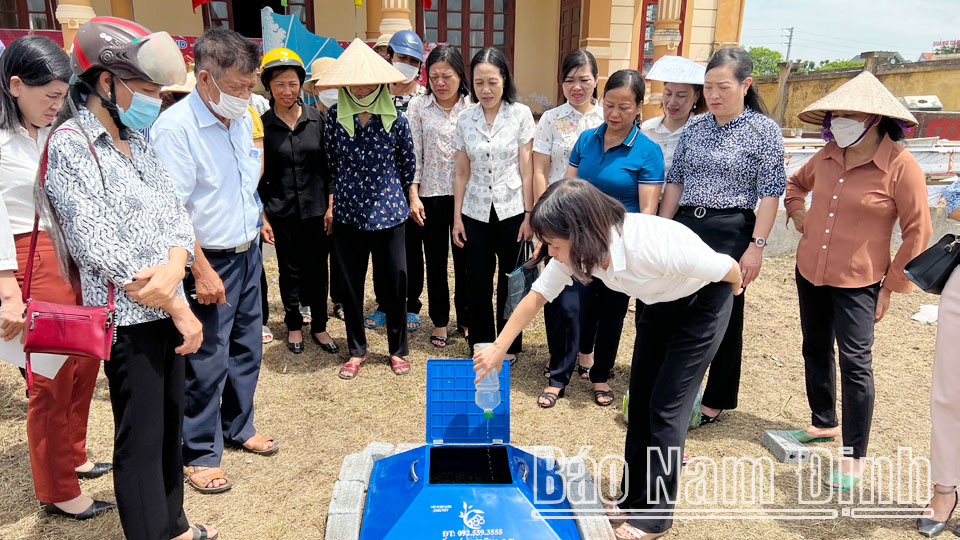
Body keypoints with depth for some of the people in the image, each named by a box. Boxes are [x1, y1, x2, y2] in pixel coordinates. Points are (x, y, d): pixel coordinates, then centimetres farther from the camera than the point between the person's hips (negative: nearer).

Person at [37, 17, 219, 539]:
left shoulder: (138, 141, 12)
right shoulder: (70, 144, -11)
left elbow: (175, 212, 7)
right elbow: (99, 245, -17)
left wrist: (174, 266, -15)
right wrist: (179, 307, -14)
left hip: (166, 308, 7)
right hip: (127, 315, -7)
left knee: (169, 422, 17)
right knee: (140, 437, 3)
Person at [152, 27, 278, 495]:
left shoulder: (243, 119, 6)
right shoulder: (175, 127, -17)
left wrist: (255, 227, 16)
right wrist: (201, 271, -21)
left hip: (248, 255, 7)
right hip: (210, 262, -7)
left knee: (247, 349, 17)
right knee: (207, 361, 2)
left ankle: (239, 426, 36)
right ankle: (200, 453, 20)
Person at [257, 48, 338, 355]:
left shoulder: (316, 119, 2)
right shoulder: (262, 125, -3)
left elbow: (327, 165, 5)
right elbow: (258, 175, 0)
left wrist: (330, 205, 0)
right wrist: (262, 215, -3)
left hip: (315, 207, 1)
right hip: (281, 211, -1)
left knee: (317, 269, 7)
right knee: (290, 270, 10)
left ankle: (319, 326, 22)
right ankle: (294, 326, 27)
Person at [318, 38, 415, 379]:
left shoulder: (395, 118, -4)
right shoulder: (335, 116, -2)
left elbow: (408, 164, 7)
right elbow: (330, 158, 10)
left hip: (389, 213, -1)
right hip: (348, 213, 1)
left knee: (396, 282, 5)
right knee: (350, 284, 9)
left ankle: (397, 350, 24)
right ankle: (356, 351, 27)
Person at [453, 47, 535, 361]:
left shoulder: (520, 114, -3)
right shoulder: (465, 119, 4)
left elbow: (526, 169, -4)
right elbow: (462, 174, 6)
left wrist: (528, 214, -6)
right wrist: (457, 217, 4)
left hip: (511, 211, -2)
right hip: (476, 213, 2)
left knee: (511, 282, 7)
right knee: (478, 282, 7)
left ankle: (508, 346, 24)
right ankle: (481, 344, 25)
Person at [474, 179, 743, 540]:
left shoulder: (652, 246, -41)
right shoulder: (577, 249, -22)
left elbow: (729, 269, -26)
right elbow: (537, 296, -9)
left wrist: (733, 292, -2)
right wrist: (499, 347, -10)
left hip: (701, 303, -6)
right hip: (659, 304, 7)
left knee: (667, 404, -6)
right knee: (640, 398, 9)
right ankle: (635, 495, 26)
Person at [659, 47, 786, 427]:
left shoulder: (764, 130, -4)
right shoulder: (694, 127, 9)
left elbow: (770, 193, -7)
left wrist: (756, 245, -13)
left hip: (731, 232, -4)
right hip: (685, 227, 5)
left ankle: (716, 401, 22)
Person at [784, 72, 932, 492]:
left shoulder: (900, 166, -12)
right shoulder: (827, 156, 4)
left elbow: (917, 233, -9)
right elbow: (796, 182, 27)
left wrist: (892, 286, -8)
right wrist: (798, 212, 8)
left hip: (857, 282, -6)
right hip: (809, 272, 6)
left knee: (855, 362, -4)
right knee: (816, 351, 17)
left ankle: (854, 458, 9)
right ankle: (824, 423, 38)